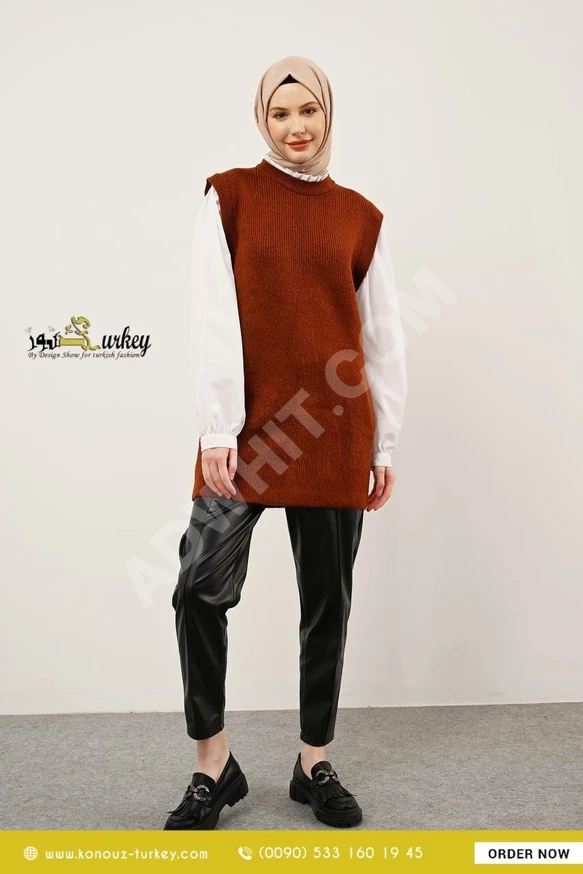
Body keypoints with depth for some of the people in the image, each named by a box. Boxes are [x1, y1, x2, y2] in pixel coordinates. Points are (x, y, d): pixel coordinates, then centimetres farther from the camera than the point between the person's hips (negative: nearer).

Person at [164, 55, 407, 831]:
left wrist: (385, 443, 8)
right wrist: (217, 427, -12)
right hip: (247, 425, -1)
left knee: (327, 596, 8)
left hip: (335, 430, 2)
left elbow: (384, 337, 10)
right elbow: (216, 317, -5)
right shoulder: (229, 195, 5)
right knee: (201, 588, -7)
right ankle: (214, 767, 14)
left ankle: (315, 764, 26)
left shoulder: (361, 217, 10)